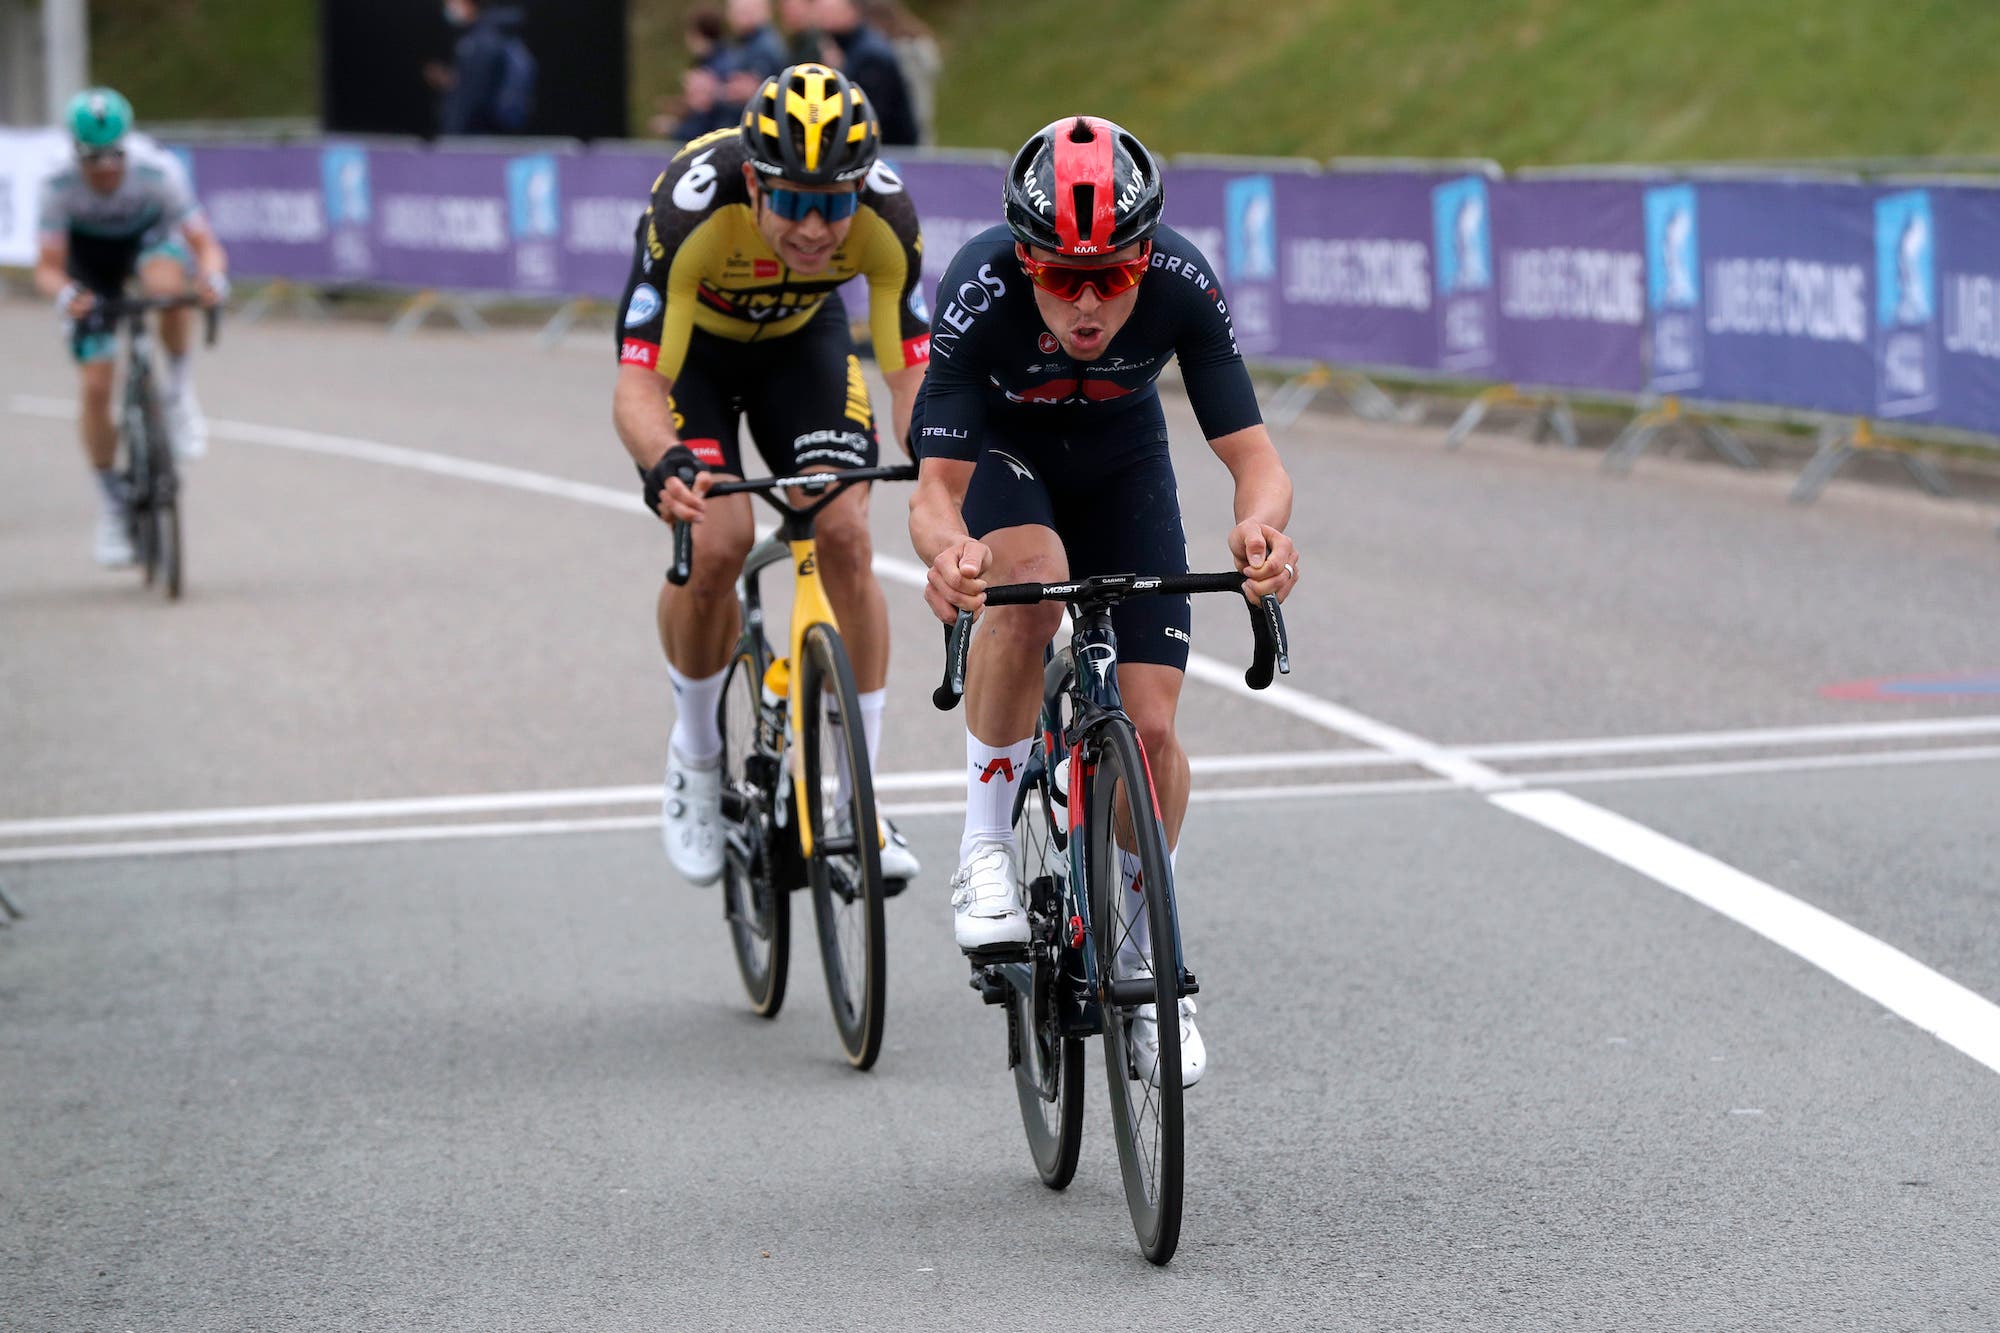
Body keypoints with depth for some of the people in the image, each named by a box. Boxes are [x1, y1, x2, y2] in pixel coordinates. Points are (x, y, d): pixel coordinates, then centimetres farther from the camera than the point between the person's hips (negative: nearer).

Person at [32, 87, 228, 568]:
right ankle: (111, 505, 10)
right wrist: (65, 293, -53)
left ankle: (180, 393, -14)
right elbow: (47, 267, -30)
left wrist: (212, 277, -54)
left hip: (150, 235, -1)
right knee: (96, 387, -8)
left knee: (167, 287, -39)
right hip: (89, 253, 1)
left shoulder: (158, 172, -33)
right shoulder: (59, 186, -31)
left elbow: (205, 244, -31)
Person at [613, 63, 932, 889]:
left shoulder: (885, 217, -32)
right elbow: (636, 387, -38)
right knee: (715, 544, -22)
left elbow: (913, 368, -26)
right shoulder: (692, 209, -39)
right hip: (692, 342, -2)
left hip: (801, 336, 2)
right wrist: (664, 463, -59)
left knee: (845, 535, -17)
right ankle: (696, 755, 5)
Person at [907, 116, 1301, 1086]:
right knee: (1030, 585, -36)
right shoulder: (980, 290, -37)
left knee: (1149, 726, -9)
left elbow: (1254, 457, -33)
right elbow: (936, 488, -38)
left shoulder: (1181, 285, -33)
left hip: (1122, 461, 2)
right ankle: (985, 856, -20)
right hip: (997, 451, -2)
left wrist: (1261, 524, -57)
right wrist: (946, 549, -61)